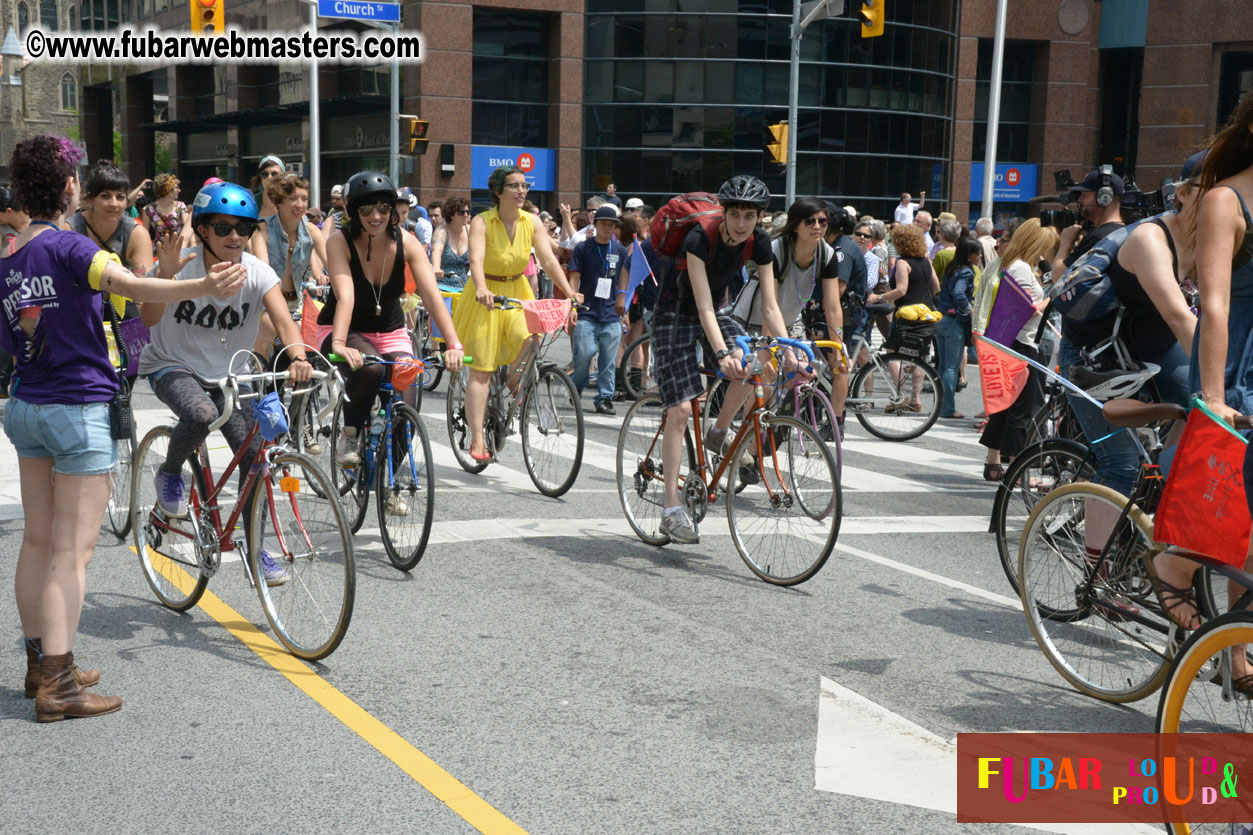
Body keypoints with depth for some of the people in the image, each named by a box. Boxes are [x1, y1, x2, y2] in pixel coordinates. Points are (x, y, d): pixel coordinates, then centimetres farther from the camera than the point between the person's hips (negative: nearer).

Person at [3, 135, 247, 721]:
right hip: (78, 409, -8)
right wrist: (204, 287, -47)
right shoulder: (66, 245, -14)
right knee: (72, 551, -5)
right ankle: (57, 685, -3)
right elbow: (130, 285, -33)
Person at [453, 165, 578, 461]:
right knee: (481, 370, -4)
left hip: (518, 293, 4)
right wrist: (482, 289, -48)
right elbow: (476, 259, -29)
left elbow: (548, 260, -8)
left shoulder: (532, 222, -2)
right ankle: (477, 440, 0)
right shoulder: (482, 222, -14)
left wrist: (569, 292, -22)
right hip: (486, 297, -4)